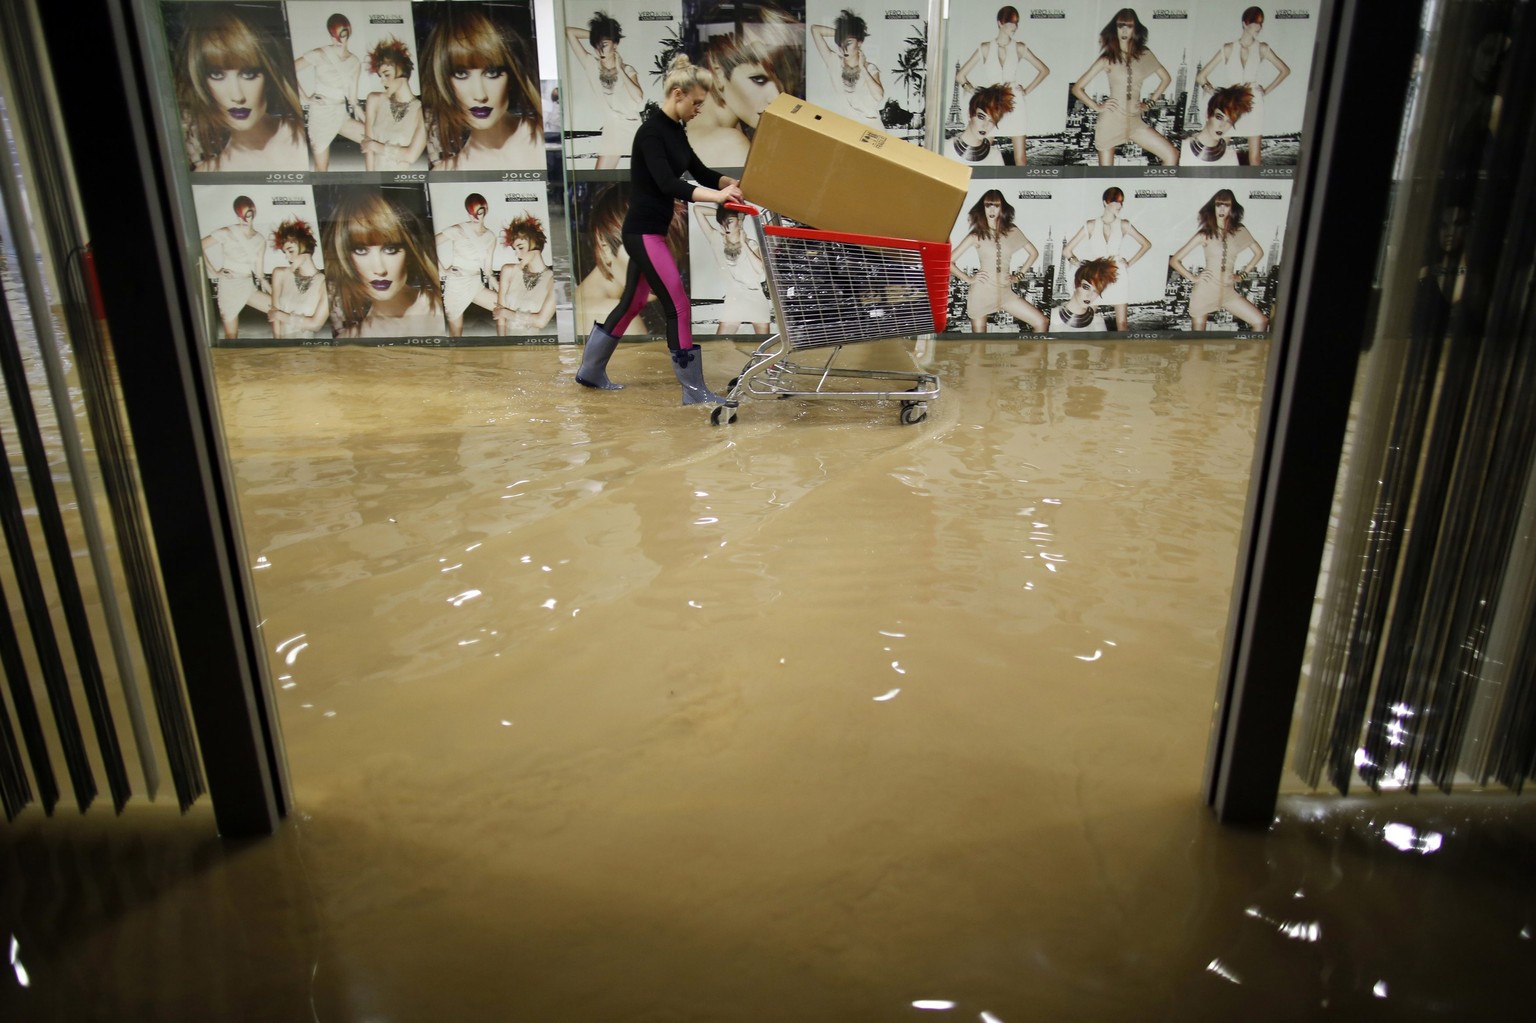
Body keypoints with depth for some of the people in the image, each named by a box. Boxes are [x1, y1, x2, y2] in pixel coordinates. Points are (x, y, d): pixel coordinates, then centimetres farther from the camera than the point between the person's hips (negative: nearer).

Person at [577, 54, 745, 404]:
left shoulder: (675, 130, 11)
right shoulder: (651, 132, -18)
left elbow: (700, 171, 15)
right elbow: (668, 184, -30)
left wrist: (732, 184, -3)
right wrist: (717, 196, -40)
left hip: (651, 230, 10)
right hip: (643, 232, -10)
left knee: (632, 302, 18)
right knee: (678, 305, -8)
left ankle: (590, 371, 31)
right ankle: (693, 390, -2)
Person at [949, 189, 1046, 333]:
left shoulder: (1012, 231, 7)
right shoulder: (976, 235, -1)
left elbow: (1034, 252, 18)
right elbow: (949, 261, -3)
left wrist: (1019, 275, 9)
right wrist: (969, 278, -7)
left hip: (1005, 292, 3)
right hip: (982, 292, -3)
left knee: (1041, 323, -7)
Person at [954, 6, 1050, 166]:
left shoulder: (1019, 48, 5)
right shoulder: (985, 48, 2)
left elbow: (1044, 70, 13)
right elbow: (960, 76, 4)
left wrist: (1026, 91, 5)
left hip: (1014, 105, 1)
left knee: (1021, 158, -3)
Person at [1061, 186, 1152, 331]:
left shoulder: (1123, 225, 3)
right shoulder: (1091, 225, 0)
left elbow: (1146, 244, 14)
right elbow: (1067, 250, 2)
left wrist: (1130, 263, 6)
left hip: (1117, 277, 1)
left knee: (1122, 324, -1)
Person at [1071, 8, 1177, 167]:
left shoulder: (1144, 55, 8)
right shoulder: (1107, 58, 0)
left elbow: (1166, 78, 21)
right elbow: (1077, 88, 0)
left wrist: (1150, 103, 11)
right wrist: (1097, 107, -6)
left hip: (1135, 122, 4)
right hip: (1111, 120, -4)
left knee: (1171, 155, -9)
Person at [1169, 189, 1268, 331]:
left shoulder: (1240, 231, 5)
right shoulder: (1205, 234, -3)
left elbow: (1259, 252, 20)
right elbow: (1174, 260, -3)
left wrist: (1243, 274, 11)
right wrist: (1193, 278, -7)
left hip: (1228, 292, 3)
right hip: (1205, 291, -3)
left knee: (1261, 322, -7)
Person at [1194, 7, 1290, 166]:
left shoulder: (1262, 49, 3)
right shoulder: (1228, 49, 0)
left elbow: (1285, 70, 15)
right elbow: (1201, 77, 0)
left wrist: (1266, 91, 6)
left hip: (1253, 105, 1)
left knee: (1255, 158, 0)